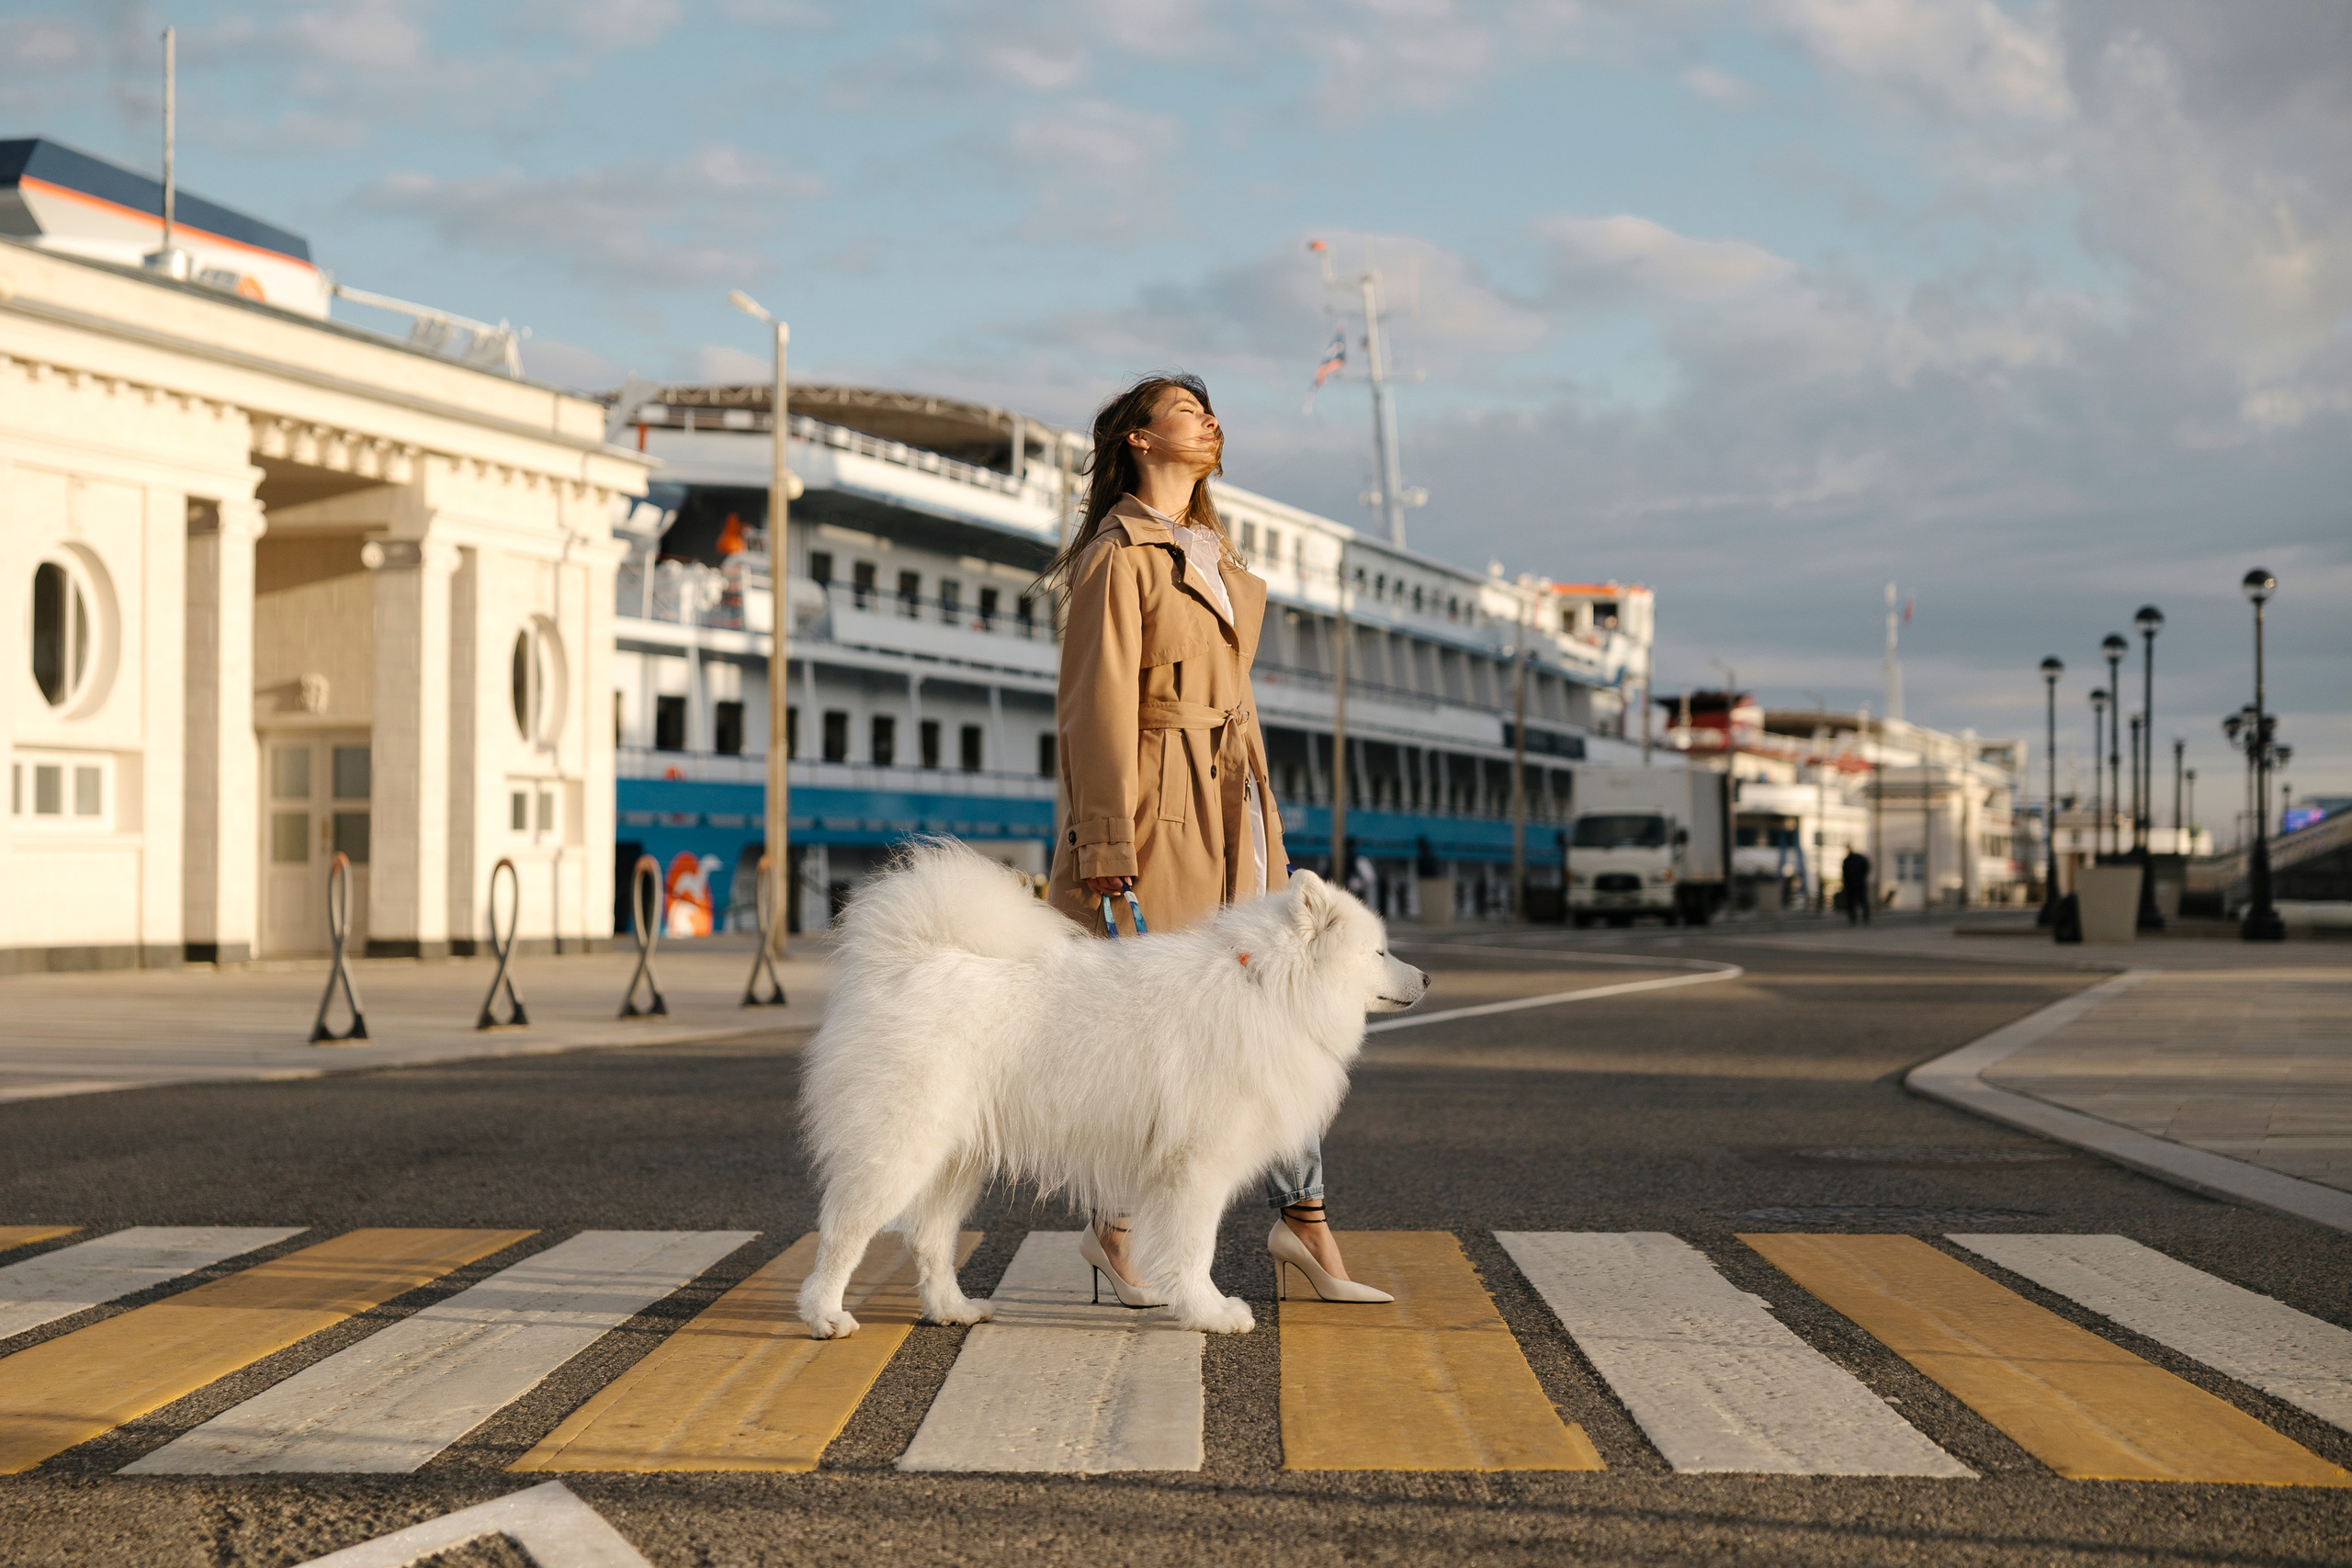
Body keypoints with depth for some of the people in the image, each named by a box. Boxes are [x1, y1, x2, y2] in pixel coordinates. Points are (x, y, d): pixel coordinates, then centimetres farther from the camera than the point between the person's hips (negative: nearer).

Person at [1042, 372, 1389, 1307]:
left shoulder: (1215, 555, 18)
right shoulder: (1121, 554, -8)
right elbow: (1097, 709, -13)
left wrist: (1263, 829, 19)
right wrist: (1110, 862, -18)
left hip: (1227, 807, 8)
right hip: (1153, 813, -8)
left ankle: (1302, 1220, 13)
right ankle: (1115, 1229, 15)